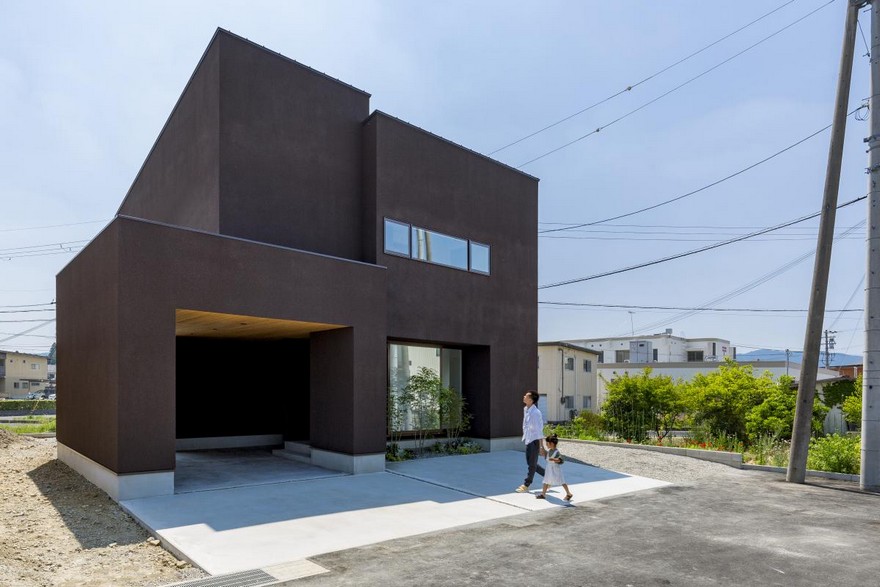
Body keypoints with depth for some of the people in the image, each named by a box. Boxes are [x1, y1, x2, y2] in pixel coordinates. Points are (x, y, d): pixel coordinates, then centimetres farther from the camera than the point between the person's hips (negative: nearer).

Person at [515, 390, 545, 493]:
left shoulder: (535, 412, -21)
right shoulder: (525, 410, 5)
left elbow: (539, 430, -19)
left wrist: (541, 446, -18)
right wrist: (524, 437, 20)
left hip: (534, 441, -9)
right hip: (528, 440, 9)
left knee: (532, 464, 3)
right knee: (530, 463, 16)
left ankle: (526, 485, 13)